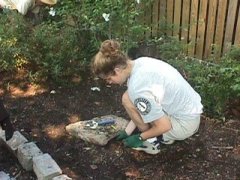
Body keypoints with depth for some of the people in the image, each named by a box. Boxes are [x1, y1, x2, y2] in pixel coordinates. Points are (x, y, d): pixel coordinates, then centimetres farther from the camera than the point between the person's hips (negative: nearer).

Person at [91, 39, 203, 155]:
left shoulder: (137, 86, -29)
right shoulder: (140, 63, -3)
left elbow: (164, 126, -22)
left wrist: (140, 138, -6)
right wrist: (127, 131, 14)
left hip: (185, 124, -8)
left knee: (127, 99, -13)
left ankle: (151, 142, 6)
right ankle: (165, 137, 20)